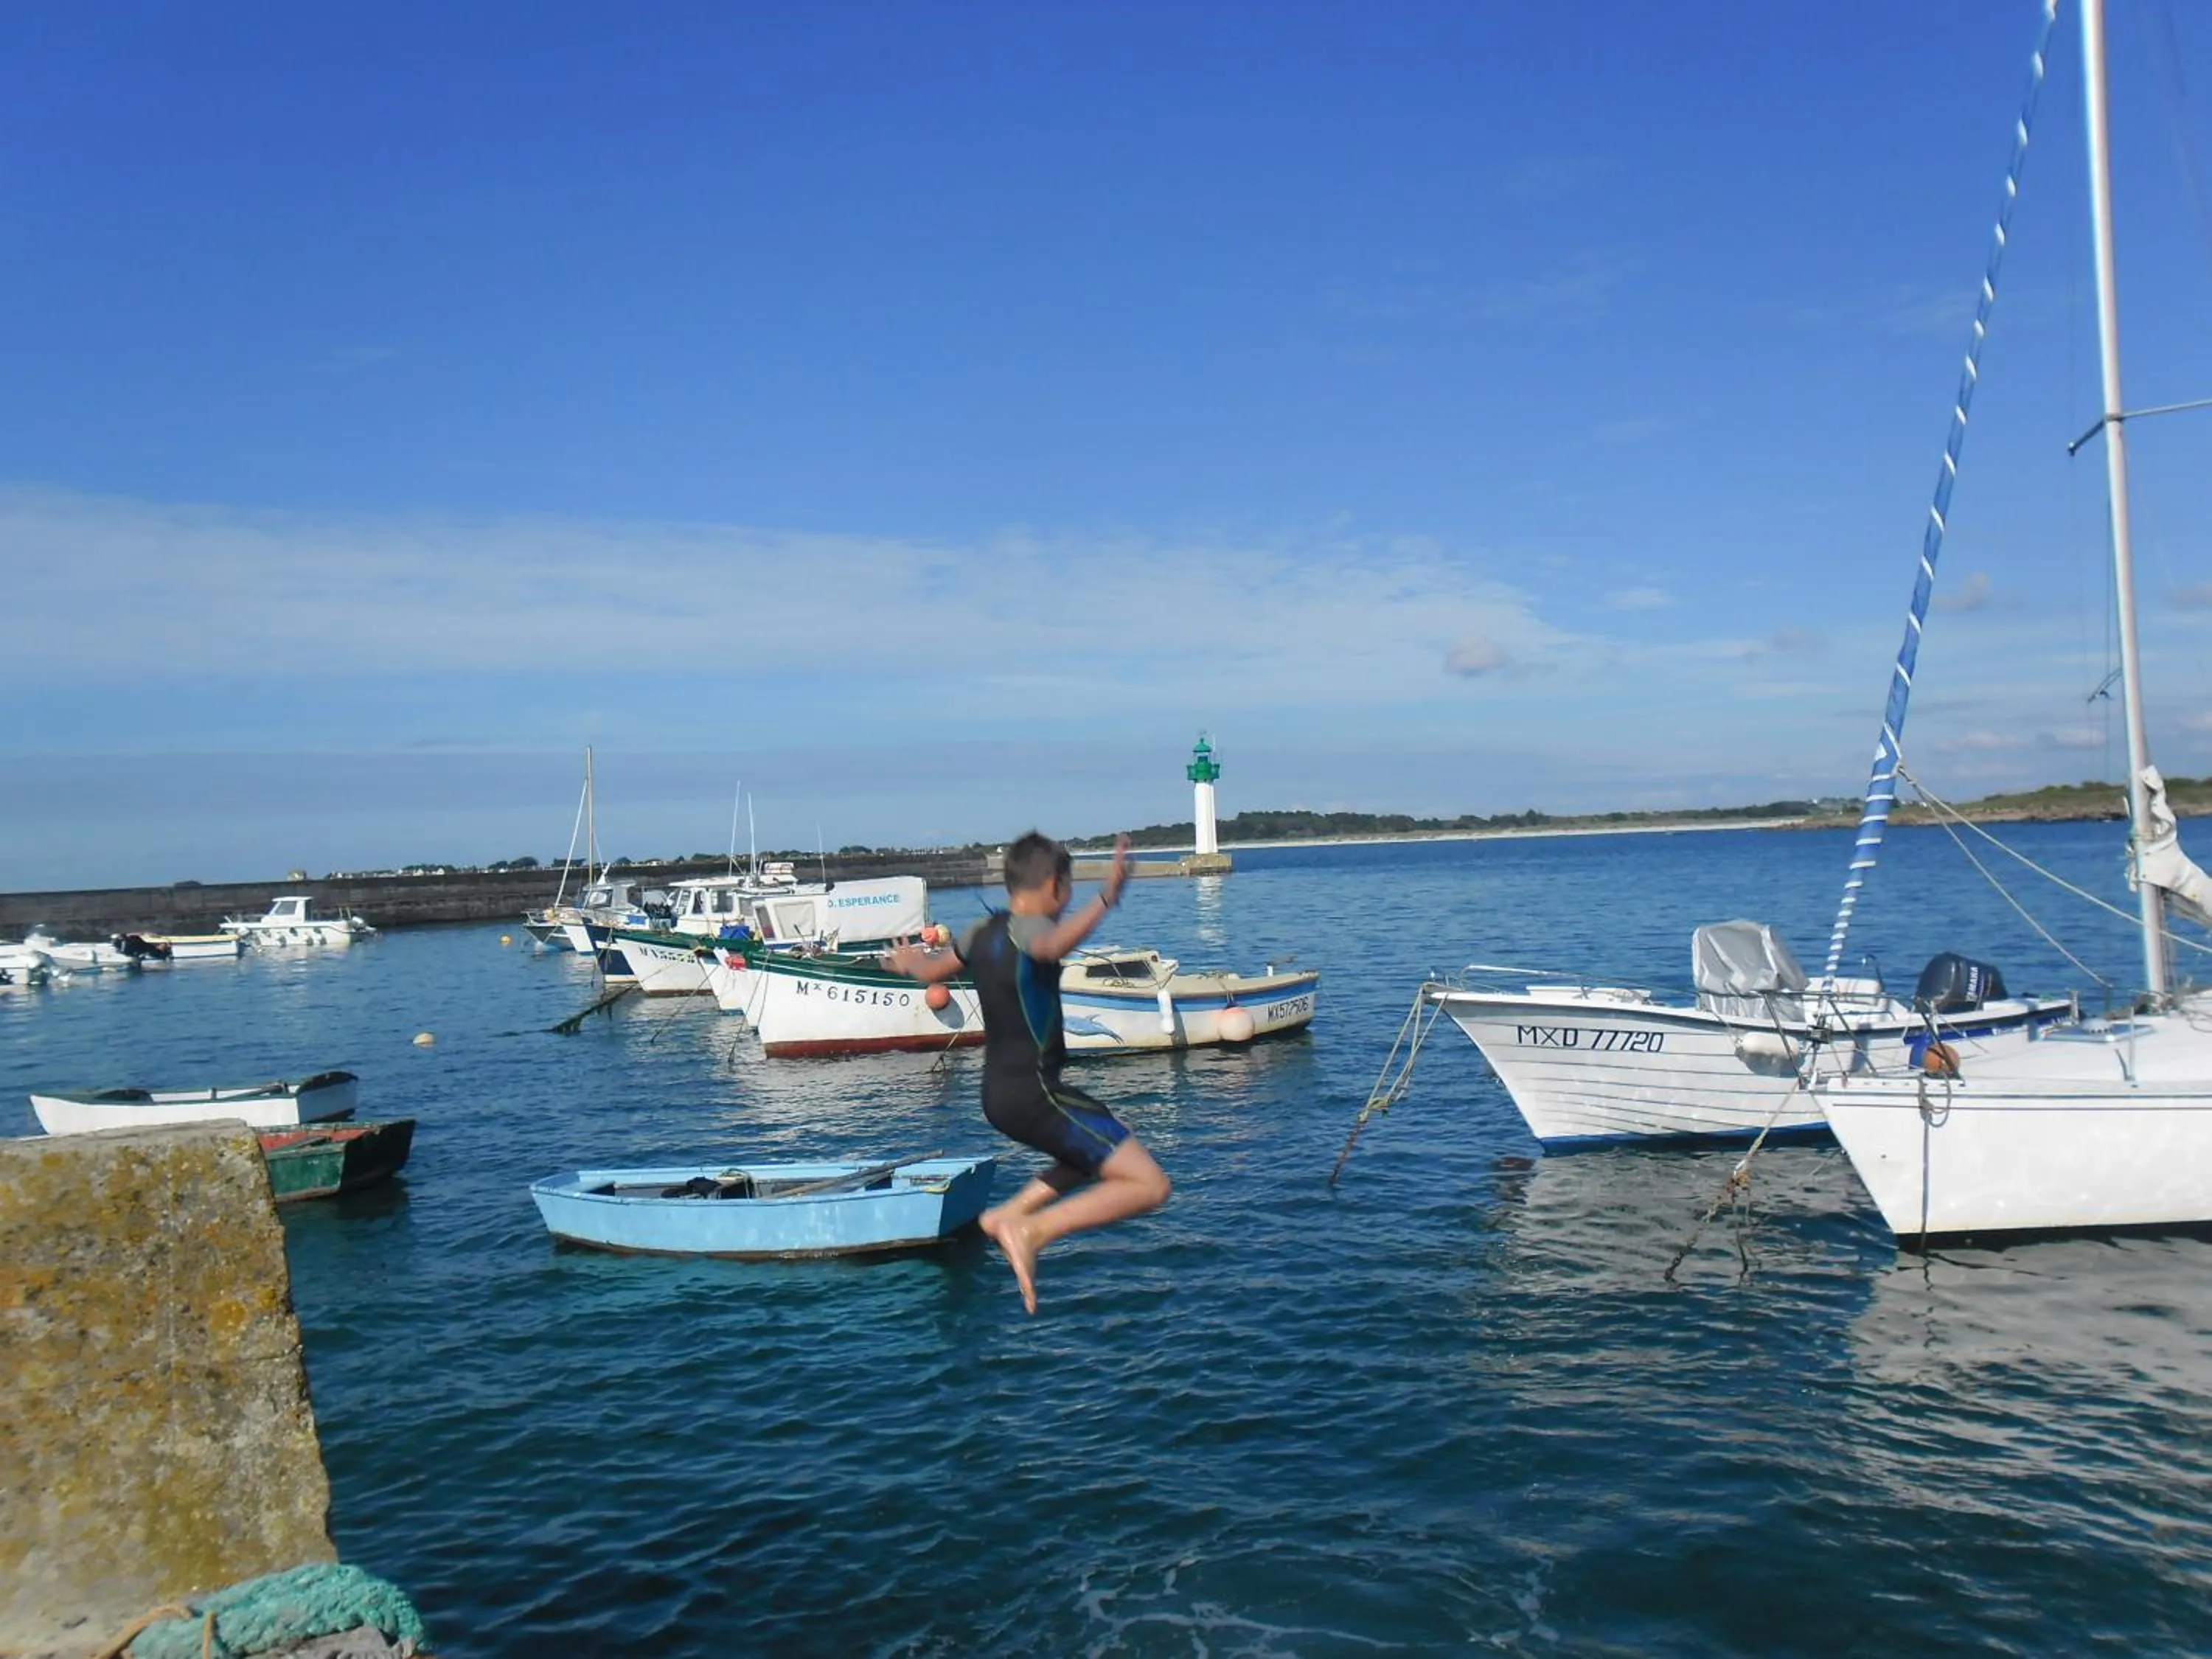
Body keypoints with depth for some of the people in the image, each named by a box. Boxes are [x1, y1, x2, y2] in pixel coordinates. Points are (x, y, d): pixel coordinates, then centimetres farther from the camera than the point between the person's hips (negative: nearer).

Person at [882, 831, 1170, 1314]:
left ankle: (1010, 1214, 18)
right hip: (1034, 1092, -9)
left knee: (1097, 1156, 32)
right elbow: (1053, 946, -40)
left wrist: (909, 962, 51)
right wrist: (1105, 898, -49)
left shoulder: (983, 931, 11)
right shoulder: (1027, 928, -13)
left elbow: (932, 971, 30)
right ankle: (1032, 1231, -20)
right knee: (1148, 1184, -12)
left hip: (998, 1093, 9)